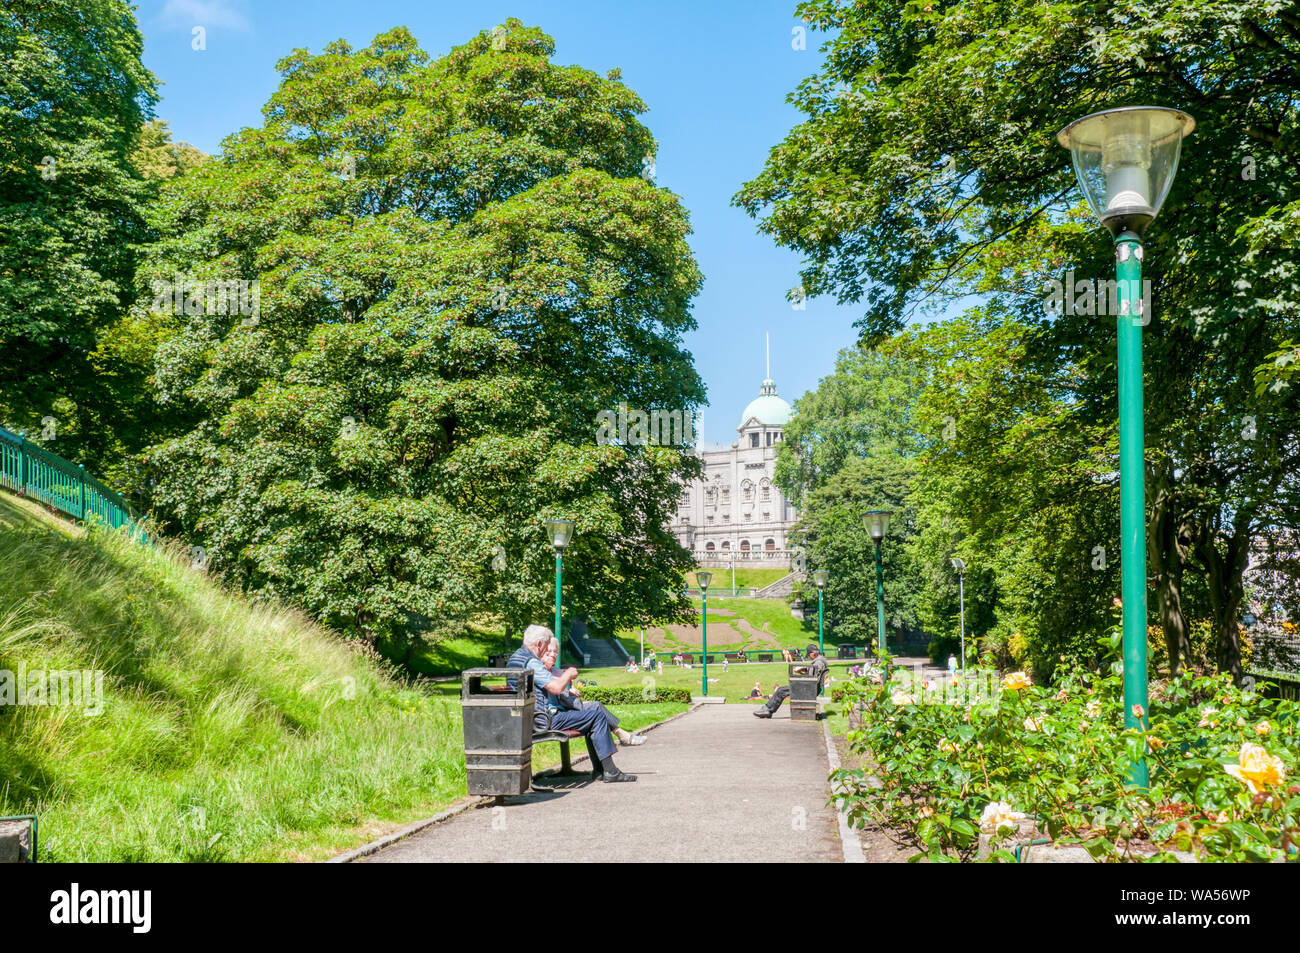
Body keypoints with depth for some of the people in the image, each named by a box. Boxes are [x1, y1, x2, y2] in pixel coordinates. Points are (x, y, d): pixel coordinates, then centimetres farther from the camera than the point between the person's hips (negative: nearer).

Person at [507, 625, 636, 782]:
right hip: (544, 719, -11)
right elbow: (557, 688, -25)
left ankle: (600, 769, 18)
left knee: (593, 711, 19)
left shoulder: (515, 657, 14)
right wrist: (569, 673, -5)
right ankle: (609, 771, -5)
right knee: (598, 716, -7)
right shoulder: (531, 662, -20)